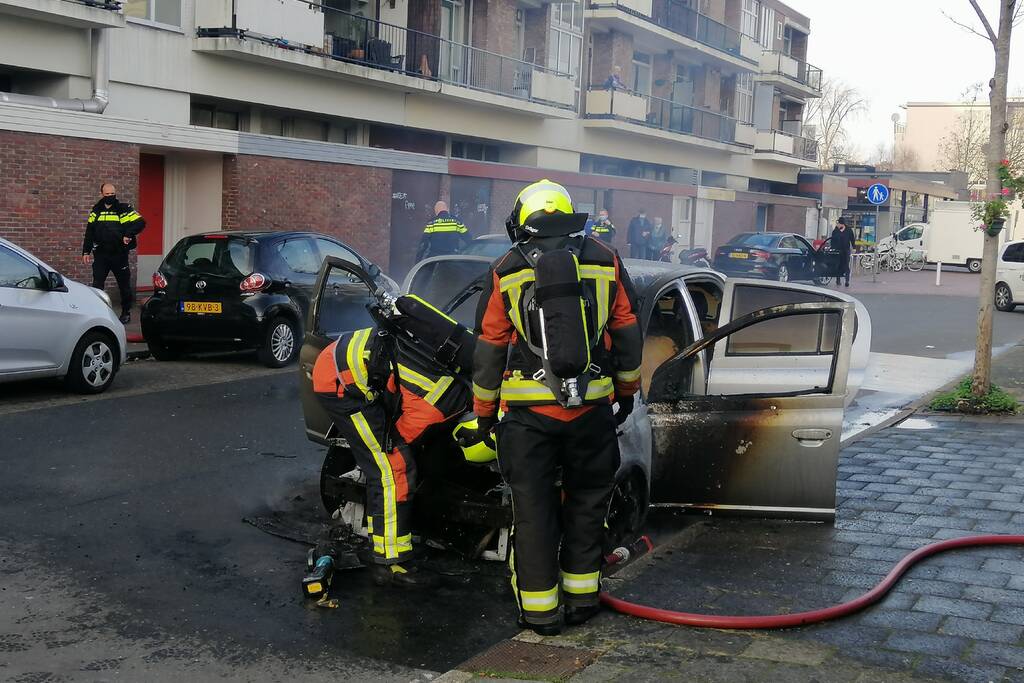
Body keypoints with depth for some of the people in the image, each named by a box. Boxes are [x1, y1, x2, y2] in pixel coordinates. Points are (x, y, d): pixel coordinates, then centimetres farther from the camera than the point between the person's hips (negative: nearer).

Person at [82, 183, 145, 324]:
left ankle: (126, 313, 24)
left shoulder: (124, 209, -5)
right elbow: (89, 233, 10)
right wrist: (86, 251, 6)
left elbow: (140, 222, -12)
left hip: (120, 254, -2)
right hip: (100, 255, 2)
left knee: (124, 285, 9)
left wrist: (129, 234, -24)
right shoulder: (96, 211, 6)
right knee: (97, 284, -2)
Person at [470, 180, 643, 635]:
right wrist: (627, 390, 23)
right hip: (592, 406, 2)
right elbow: (628, 333, 10)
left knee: (534, 508, 7)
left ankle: (539, 609, 13)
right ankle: (581, 597, 24)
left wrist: (483, 412, 12)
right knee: (586, 500, 16)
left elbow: (489, 347, 3)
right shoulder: (605, 261, 6)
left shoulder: (506, 271, 3)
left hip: (529, 410, -1)